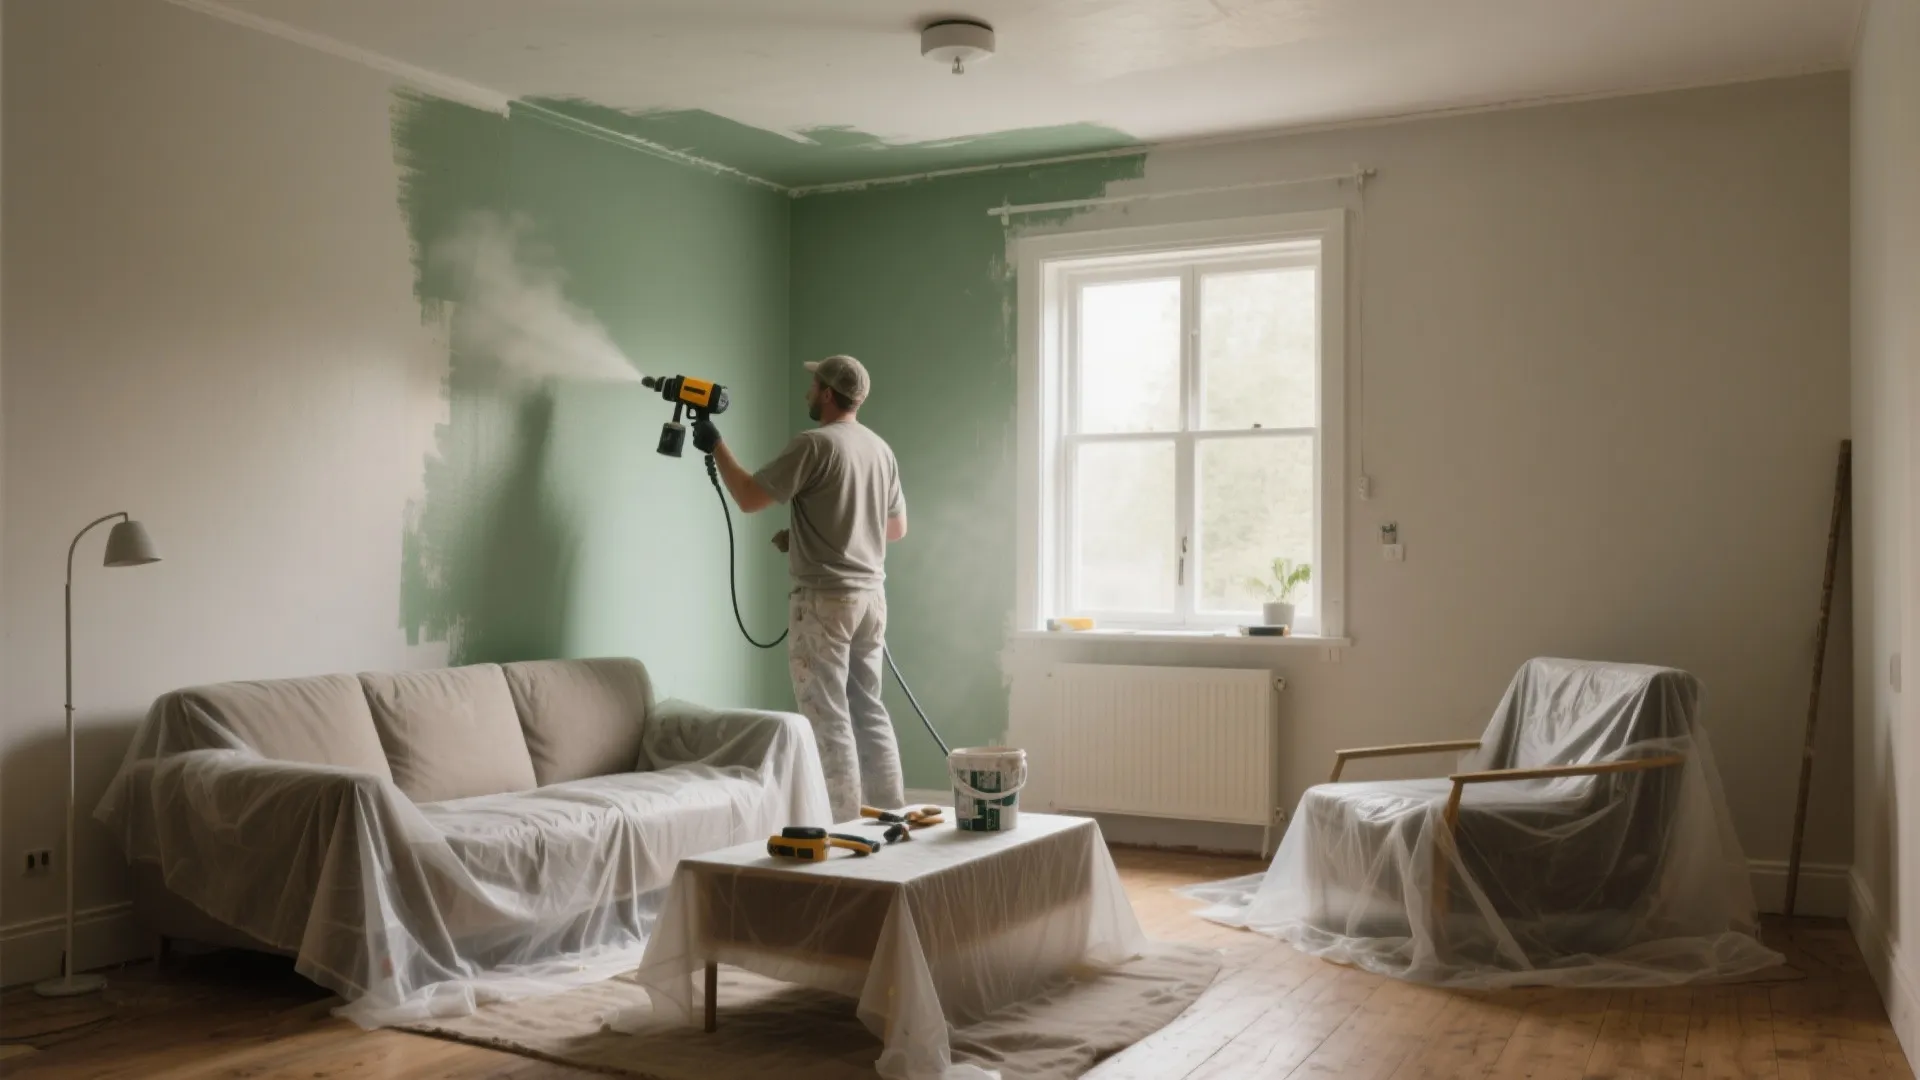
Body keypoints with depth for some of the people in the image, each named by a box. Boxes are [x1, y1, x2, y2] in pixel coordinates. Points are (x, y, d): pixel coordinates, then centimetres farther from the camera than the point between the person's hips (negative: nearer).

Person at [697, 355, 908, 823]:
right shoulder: (880, 448, 12)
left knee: (828, 718, -2)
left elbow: (749, 499, -13)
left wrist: (715, 445, 1)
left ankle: (844, 826, 0)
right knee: (869, 711, 14)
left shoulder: (815, 444, -13)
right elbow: (897, 527, 21)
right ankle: (891, 816, 17)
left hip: (824, 599, -8)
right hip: (871, 595, 8)